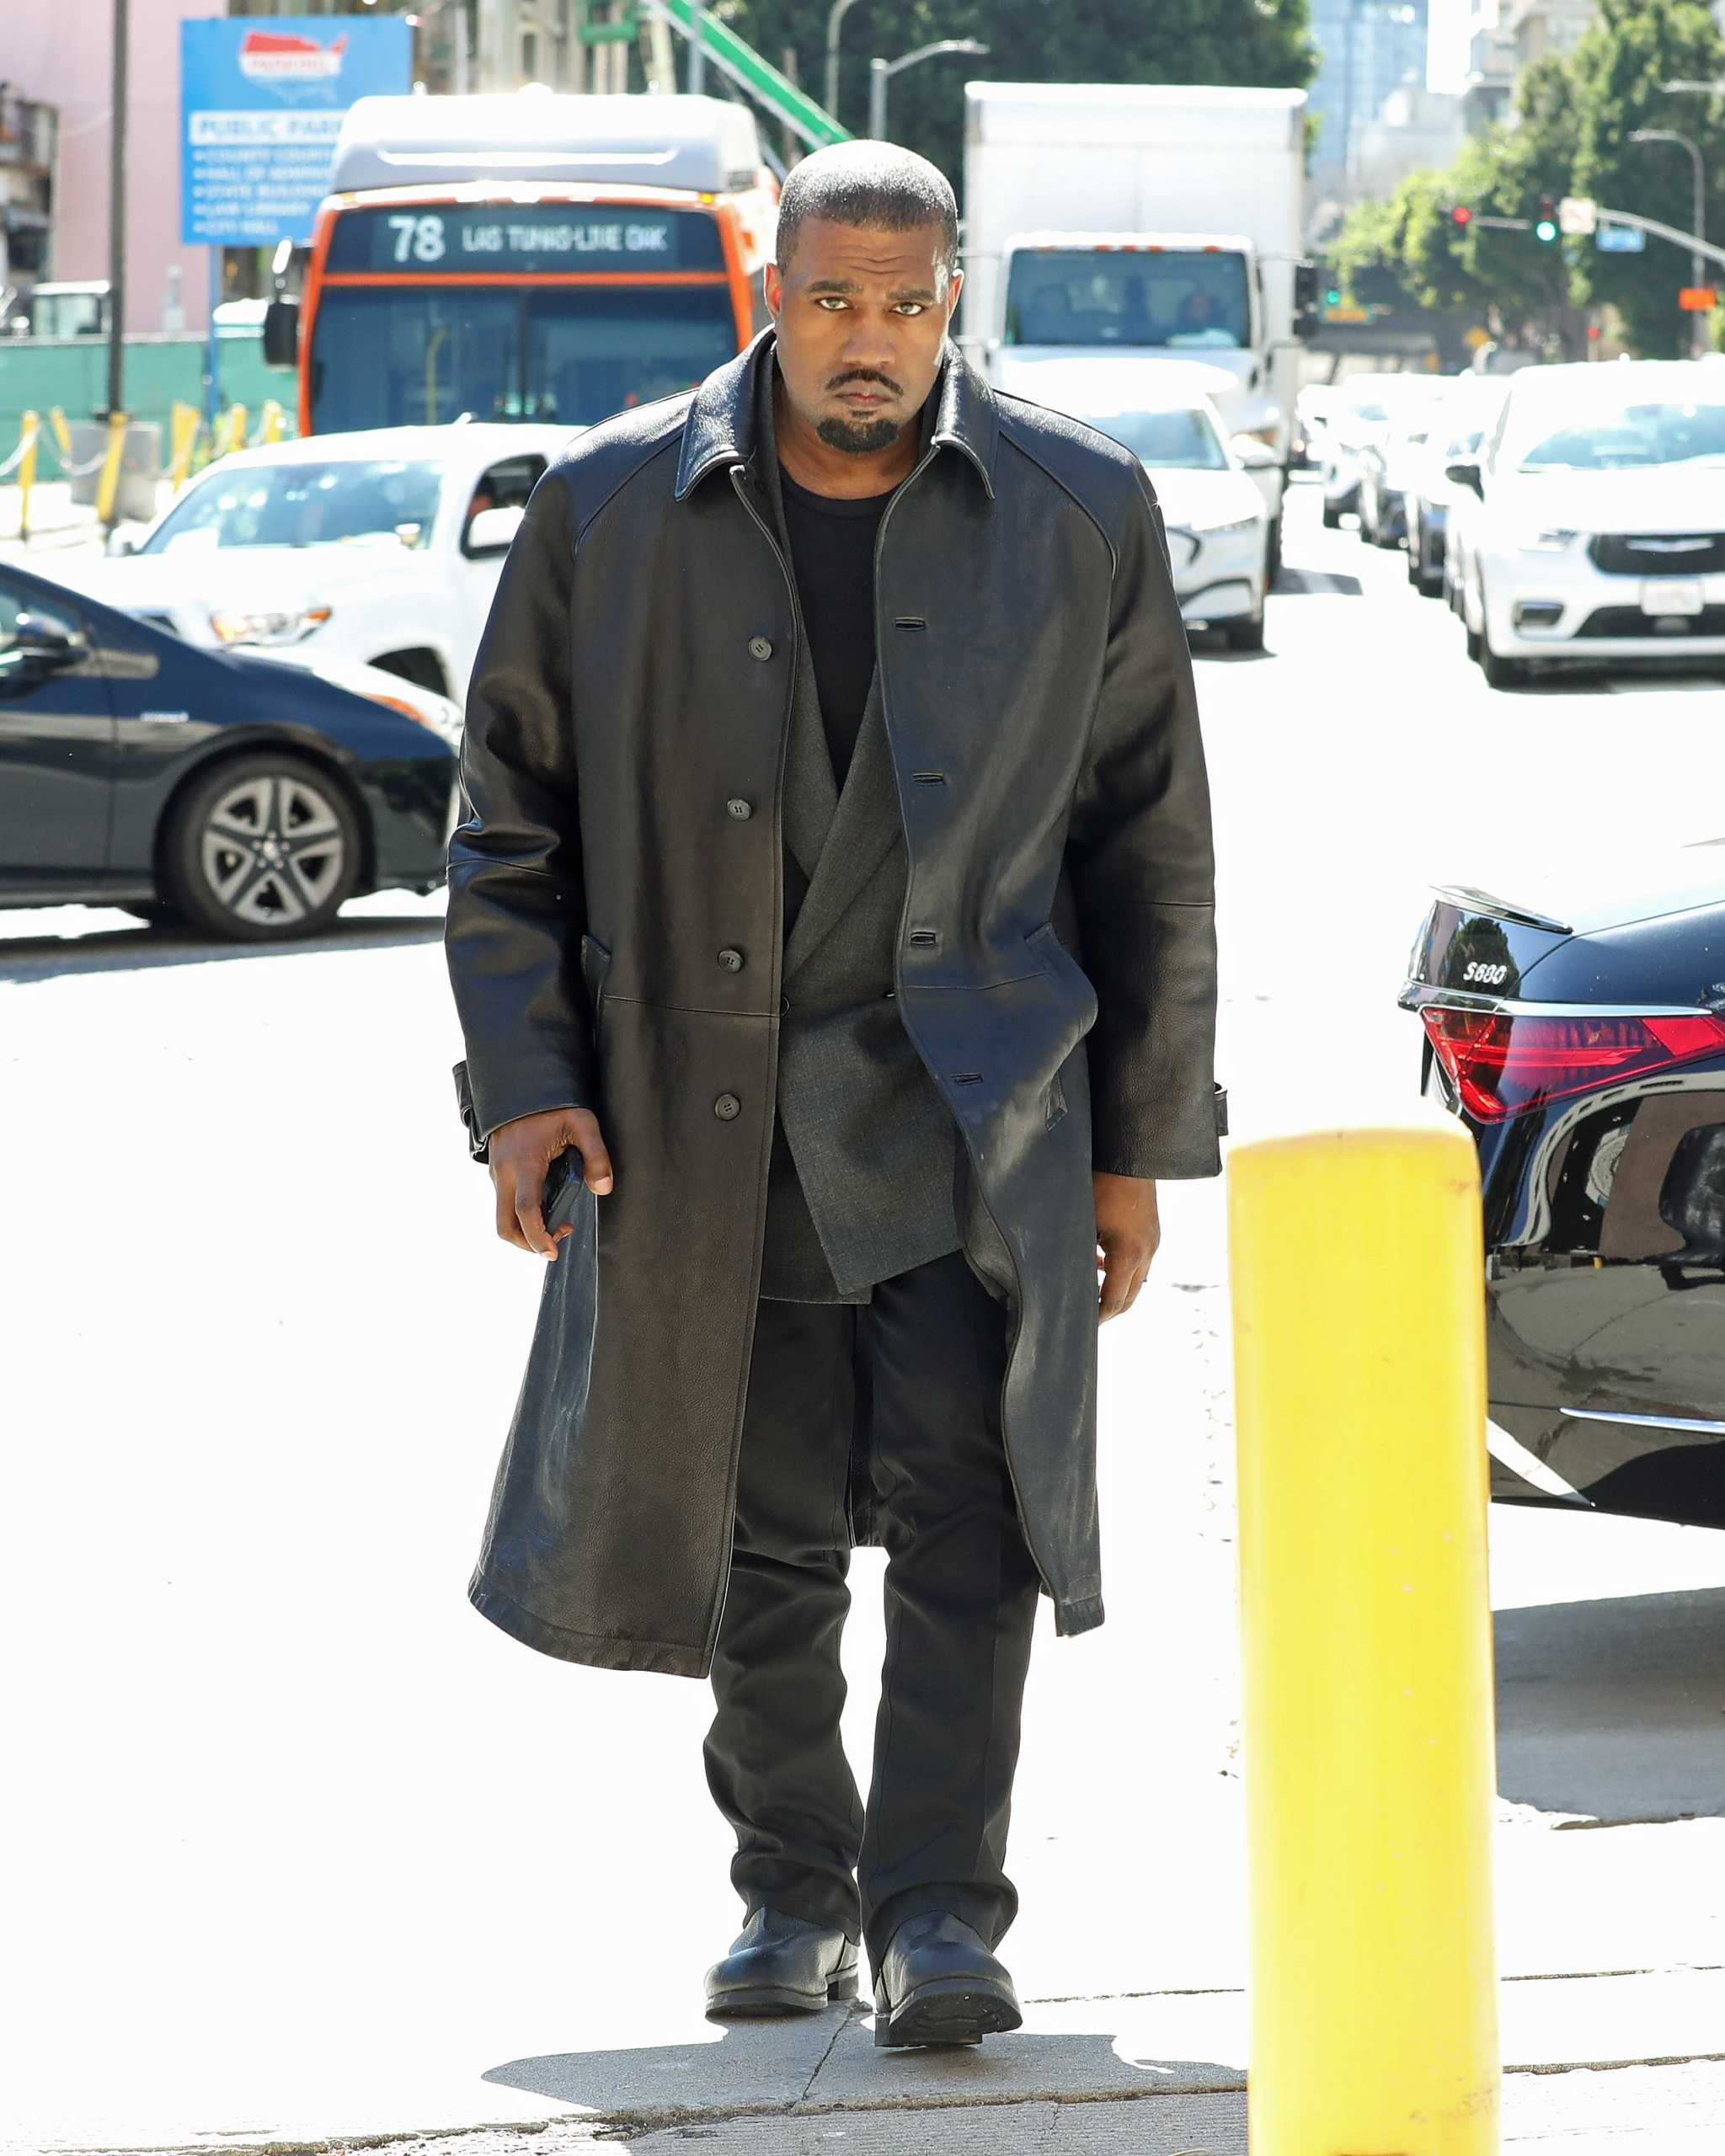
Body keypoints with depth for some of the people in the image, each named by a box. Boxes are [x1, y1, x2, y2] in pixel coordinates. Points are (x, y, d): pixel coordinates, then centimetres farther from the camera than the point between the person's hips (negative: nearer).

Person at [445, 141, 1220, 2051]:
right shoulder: (611, 510, 1)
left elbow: (1149, 840, 7)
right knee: (757, 1534, 7)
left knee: (966, 1500, -12)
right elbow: (510, 825, 6)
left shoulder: (1080, 513, 1)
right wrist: (521, 1087, -4)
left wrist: (1140, 1141, 6)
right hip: (699, 1117, 1)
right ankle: (792, 1889, 24)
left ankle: (936, 1910, -7)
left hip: (969, 1106, -1)